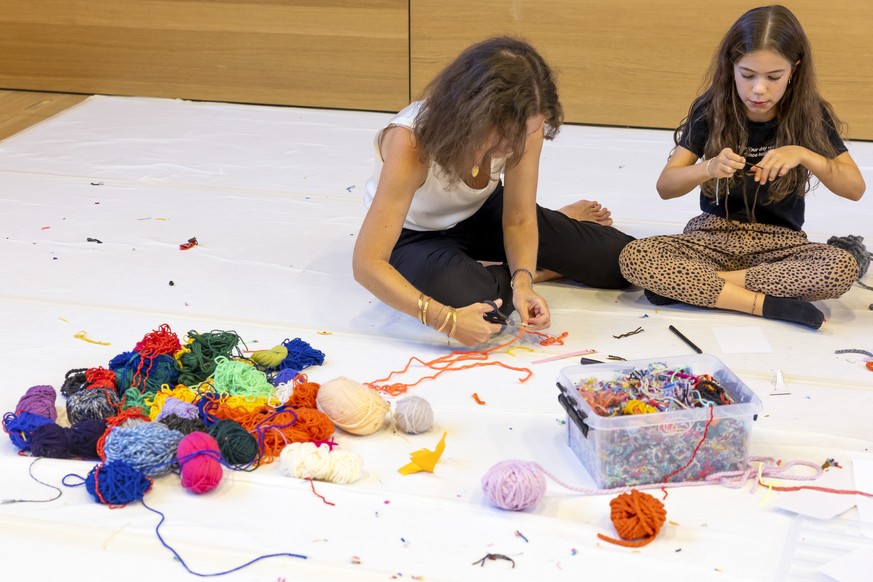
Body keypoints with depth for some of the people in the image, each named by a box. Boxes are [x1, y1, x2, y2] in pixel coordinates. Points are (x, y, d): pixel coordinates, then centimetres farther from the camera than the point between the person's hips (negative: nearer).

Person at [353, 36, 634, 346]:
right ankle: (540, 271, -4)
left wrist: (522, 283, -35)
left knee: (623, 262, -10)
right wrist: (446, 319, -50)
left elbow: (518, 220, -14)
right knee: (465, 294, -39)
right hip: (415, 236, -3)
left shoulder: (521, 127, -25)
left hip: (483, 215, 3)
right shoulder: (411, 143, -38)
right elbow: (367, 263, -40)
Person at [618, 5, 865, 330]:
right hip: (713, 236, 0)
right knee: (634, 258, -29)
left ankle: (690, 284, -24)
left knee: (844, 268, -34)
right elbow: (665, 187, -8)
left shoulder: (810, 114, -4)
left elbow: (856, 189, -8)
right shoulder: (711, 109, -6)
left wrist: (804, 155, -26)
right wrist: (709, 168, -30)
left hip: (779, 242, 0)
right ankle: (767, 304, -25)